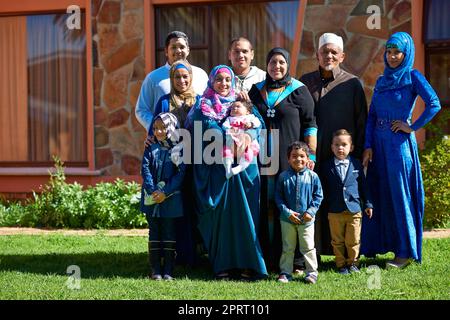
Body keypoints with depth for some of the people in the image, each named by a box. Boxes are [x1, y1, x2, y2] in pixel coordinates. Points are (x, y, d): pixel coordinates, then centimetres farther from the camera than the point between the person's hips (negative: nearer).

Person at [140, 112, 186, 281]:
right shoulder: (151, 148, 6)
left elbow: (181, 173, -8)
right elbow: (145, 169, -2)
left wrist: (165, 193, -15)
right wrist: (152, 191, -15)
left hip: (170, 199, -2)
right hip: (151, 198, 2)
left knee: (169, 234, 3)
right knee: (154, 232, 6)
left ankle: (168, 270, 7)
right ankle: (155, 269, 10)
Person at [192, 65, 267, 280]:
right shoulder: (204, 108, 10)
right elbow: (210, 128, -8)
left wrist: (248, 134, -20)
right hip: (216, 168, -2)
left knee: (244, 213, -4)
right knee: (219, 214, -5)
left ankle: (247, 265, -3)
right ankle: (223, 266, -3)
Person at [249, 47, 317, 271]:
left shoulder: (298, 91, 2)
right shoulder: (256, 90, 13)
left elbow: (309, 125, -1)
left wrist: (311, 155, -7)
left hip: (290, 159, -3)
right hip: (263, 158, 4)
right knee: (266, 206, 3)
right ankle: (268, 255, 8)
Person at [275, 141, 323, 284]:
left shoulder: (312, 176, -4)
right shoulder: (283, 177, -4)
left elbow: (318, 196, 1)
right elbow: (278, 197, -1)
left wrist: (311, 211, -10)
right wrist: (287, 212, -12)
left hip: (307, 219, -1)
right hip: (287, 219, 1)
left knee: (308, 248, 5)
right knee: (287, 248, 11)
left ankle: (312, 272, 15)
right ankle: (285, 273, 19)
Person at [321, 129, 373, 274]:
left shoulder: (356, 164, 3)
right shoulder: (327, 166, 1)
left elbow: (363, 185, 9)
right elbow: (324, 188, 6)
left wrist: (368, 204, 9)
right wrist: (325, 206, 4)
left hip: (354, 209, 0)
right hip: (335, 212, 0)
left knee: (353, 241, 5)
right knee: (337, 241, 8)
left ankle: (352, 263, 21)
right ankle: (341, 264, 20)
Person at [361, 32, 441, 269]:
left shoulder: (413, 77, -5)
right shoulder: (381, 81, 14)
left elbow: (434, 104, -18)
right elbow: (371, 116, 10)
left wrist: (413, 127, -13)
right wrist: (368, 146, 1)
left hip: (400, 144, -6)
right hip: (379, 144, 6)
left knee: (400, 195, -2)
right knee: (378, 194, 9)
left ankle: (406, 252, 6)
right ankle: (375, 245, 18)